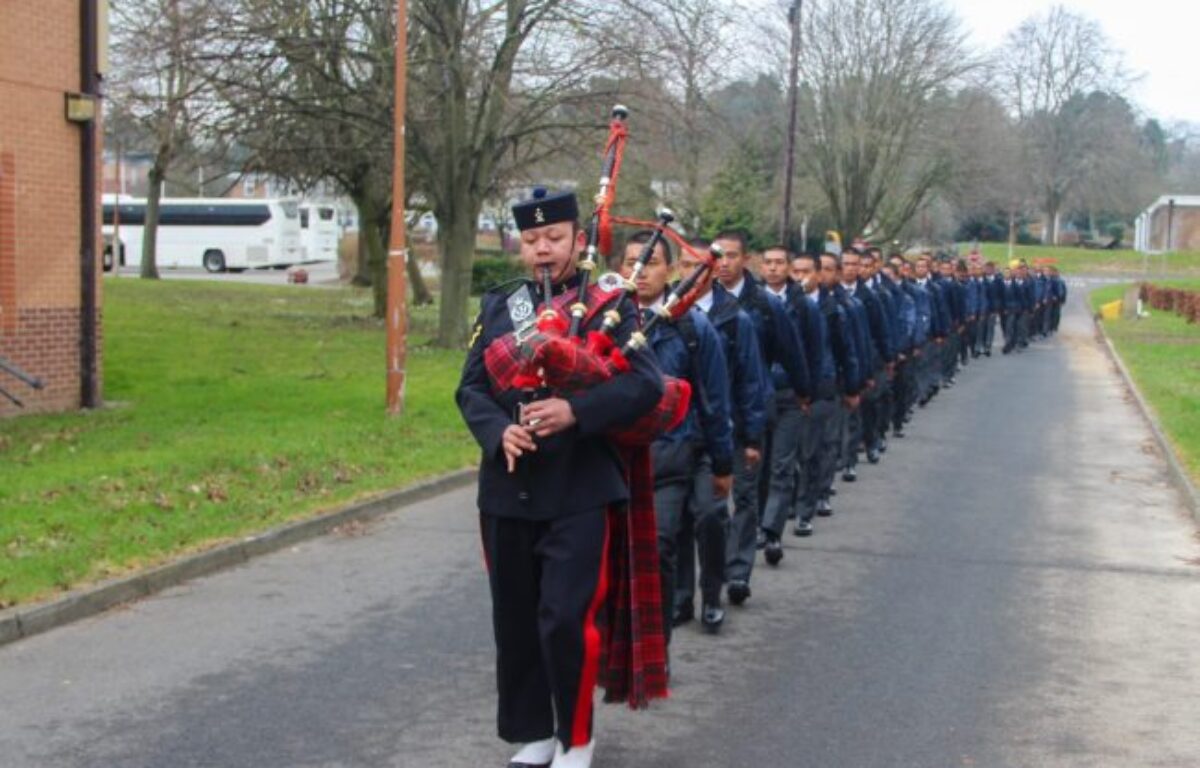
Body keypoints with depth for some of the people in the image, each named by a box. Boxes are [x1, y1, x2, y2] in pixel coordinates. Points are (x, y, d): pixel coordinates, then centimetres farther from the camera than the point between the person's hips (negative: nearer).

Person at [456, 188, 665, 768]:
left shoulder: (610, 304, -1)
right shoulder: (498, 306, 10)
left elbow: (646, 383, -12)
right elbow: (471, 388, 7)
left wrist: (574, 411, -25)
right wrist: (500, 431, -14)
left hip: (579, 491, -4)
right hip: (508, 490, 4)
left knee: (567, 619, -9)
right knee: (515, 622, 11)